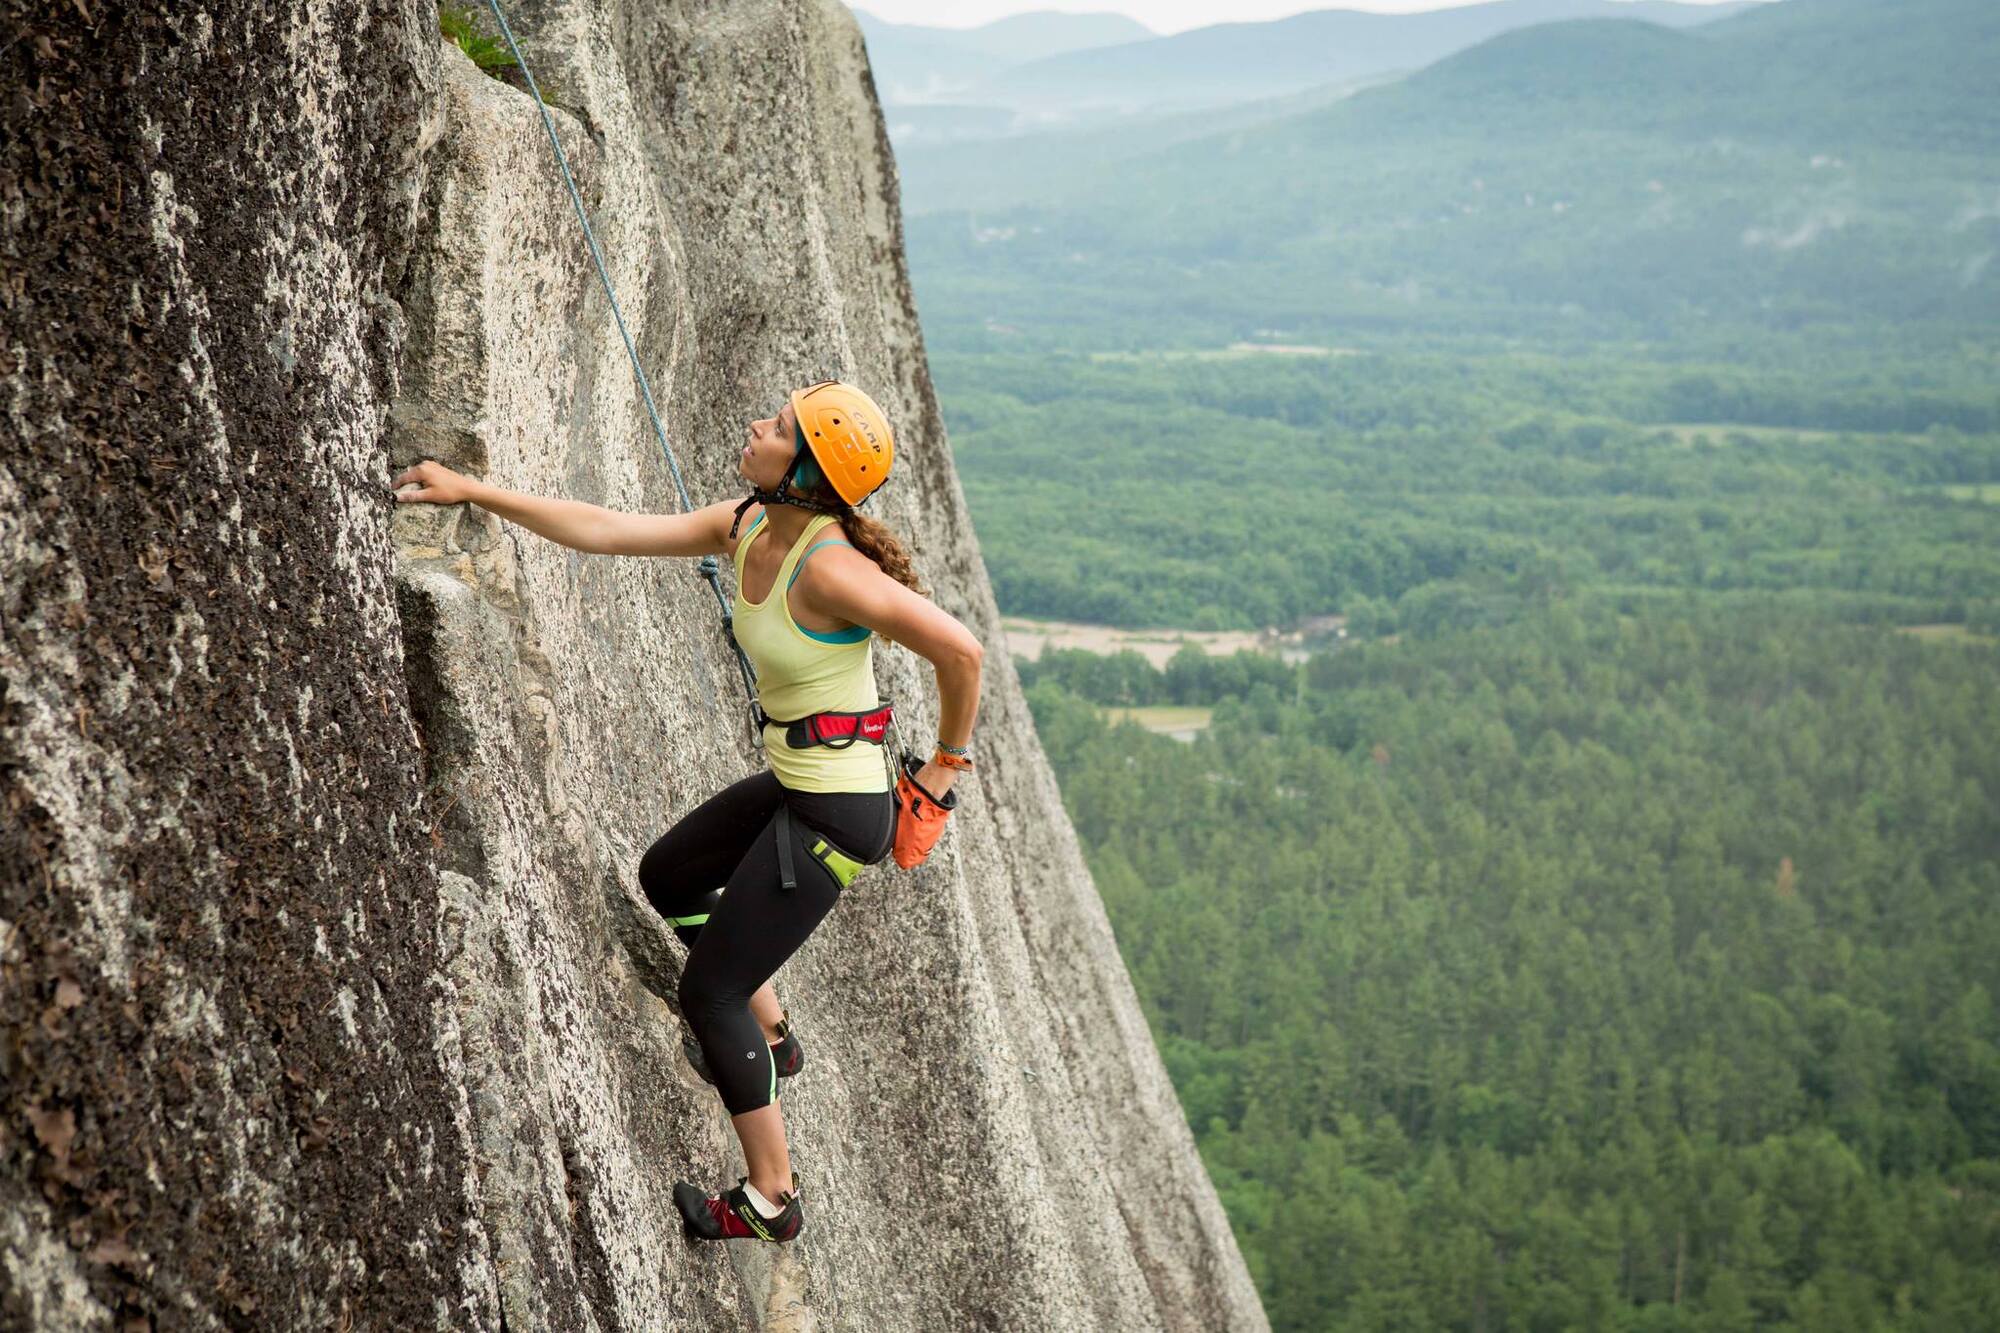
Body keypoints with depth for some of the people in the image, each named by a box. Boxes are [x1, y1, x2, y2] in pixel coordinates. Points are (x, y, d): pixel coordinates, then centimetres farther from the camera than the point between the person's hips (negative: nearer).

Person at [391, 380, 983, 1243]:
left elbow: (958, 650, -24)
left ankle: (771, 1198, 15)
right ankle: (771, 1038, 41)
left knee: (709, 991, 2)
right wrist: (473, 493, 0)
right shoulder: (746, 527, -1)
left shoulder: (828, 568, -27)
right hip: (795, 784, 9)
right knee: (668, 878, 30)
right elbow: (604, 532, 2)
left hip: (837, 810, -9)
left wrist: (944, 768, -10)